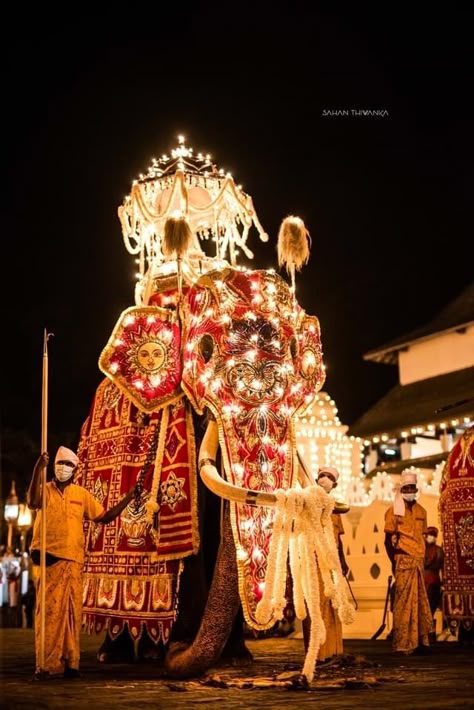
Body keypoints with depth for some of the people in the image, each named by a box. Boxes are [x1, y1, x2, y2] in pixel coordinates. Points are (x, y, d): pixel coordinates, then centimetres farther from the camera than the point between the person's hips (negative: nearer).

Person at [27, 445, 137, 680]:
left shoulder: (82, 494, 13)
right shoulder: (46, 489, 3)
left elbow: (105, 517, 16)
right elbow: (32, 502, -20)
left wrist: (127, 499, 7)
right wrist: (37, 470, -30)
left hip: (73, 560, 3)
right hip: (48, 558, -3)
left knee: (71, 611, 4)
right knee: (48, 610, -4)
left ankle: (70, 663, 9)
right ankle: (46, 664, -2)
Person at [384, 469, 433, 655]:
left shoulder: (421, 511, 14)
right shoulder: (394, 510, -2)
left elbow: (421, 536, 16)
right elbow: (388, 539, -3)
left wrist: (422, 559, 9)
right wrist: (394, 562, -6)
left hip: (418, 561, 6)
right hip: (404, 561, -6)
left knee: (420, 602, 8)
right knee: (405, 602, -5)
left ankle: (419, 641, 15)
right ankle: (404, 644, 0)